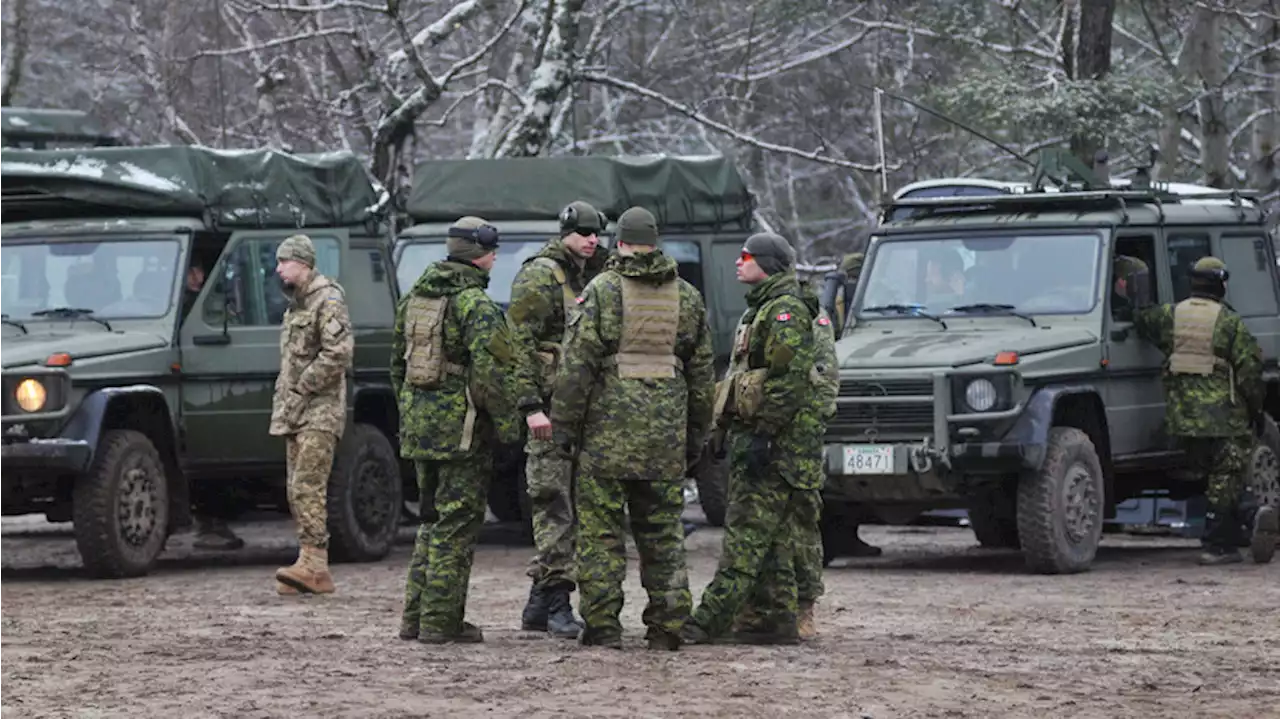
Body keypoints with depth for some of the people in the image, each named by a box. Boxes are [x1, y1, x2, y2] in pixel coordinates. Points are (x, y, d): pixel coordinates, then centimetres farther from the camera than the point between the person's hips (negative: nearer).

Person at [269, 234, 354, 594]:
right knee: (298, 490, 7)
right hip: (296, 413, 10)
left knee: (308, 486, -18)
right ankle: (313, 570, 8)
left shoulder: (327, 300, -10)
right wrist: (284, 399, 15)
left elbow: (338, 352, -21)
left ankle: (313, 562, -24)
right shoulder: (296, 304, 20)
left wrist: (302, 389, -17)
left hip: (320, 410, -10)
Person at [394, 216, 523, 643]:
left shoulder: (414, 298, 11)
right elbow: (487, 372, -21)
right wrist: (507, 423, -12)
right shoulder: (476, 304, -14)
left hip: (419, 425, 8)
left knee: (432, 520, 18)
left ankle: (415, 616, 18)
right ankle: (440, 622, -2)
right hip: (462, 428, -8)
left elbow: (398, 362, 18)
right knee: (457, 525, -2)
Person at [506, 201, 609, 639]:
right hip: (551, 406, -9)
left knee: (566, 505, 10)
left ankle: (539, 605, 15)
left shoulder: (589, 278, 20)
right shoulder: (541, 275, -7)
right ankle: (557, 605, -9)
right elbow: (519, 341, -15)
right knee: (554, 504, -9)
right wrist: (531, 405, -21)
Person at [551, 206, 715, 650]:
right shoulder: (686, 297, 10)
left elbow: (577, 365, -8)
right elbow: (703, 373, 14)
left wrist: (564, 425, -2)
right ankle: (667, 625, 7)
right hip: (666, 431, 4)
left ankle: (602, 626, -1)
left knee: (600, 530, 1)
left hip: (608, 430, -4)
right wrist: (696, 437, 21)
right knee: (663, 531, 10)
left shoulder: (602, 291, -4)